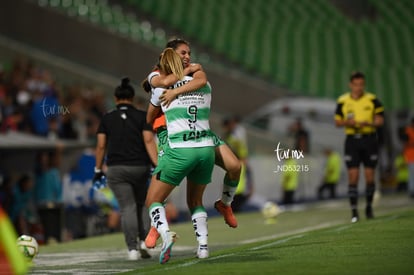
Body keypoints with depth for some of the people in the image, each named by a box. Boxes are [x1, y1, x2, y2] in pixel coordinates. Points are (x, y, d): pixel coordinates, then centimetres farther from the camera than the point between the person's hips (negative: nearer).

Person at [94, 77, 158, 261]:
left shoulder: (107, 119, 5)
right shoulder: (142, 117, 3)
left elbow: (101, 145, 3)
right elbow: (149, 141, -7)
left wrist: (98, 169, 11)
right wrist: (158, 165, -11)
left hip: (116, 169, 0)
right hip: (140, 167, 1)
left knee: (127, 207, -2)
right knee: (140, 205, 17)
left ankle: (132, 249, -13)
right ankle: (143, 242, 3)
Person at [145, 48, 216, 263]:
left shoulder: (161, 88, 5)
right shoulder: (204, 86, 12)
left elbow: (150, 118, 22)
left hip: (179, 150, -4)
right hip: (206, 148, 4)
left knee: (153, 200, 9)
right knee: (195, 201, 24)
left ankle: (165, 234, -18)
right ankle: (203, 245, 6)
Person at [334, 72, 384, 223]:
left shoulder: (372, 100, 1)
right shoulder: (343, 101, 3)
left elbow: (380, 120, 1)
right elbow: (337, 122, 10)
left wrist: (367, 123, -18)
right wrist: (347, 122, -12)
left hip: (369, 139, 0)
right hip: (352, 140, 0)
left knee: (370, 176, 3)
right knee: (353, 176, -7)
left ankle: (369, 207, 22)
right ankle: (354, 211, -6)